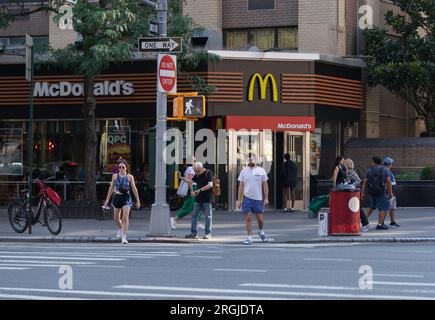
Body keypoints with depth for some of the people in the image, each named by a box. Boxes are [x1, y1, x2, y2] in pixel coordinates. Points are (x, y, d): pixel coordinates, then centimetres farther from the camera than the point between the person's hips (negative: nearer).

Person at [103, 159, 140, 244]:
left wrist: (138, 201, 4)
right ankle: (120, 228, 45)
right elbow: (111, 188, 10)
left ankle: (124, 237, -10)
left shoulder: (129, 177, -2)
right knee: (116, 218, 14)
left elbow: (134, 189, 2)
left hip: (126, 198, -3)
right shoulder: (115, 176, 3)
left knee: (125, 218, -13)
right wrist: (107, 199, 9)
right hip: (117, 197, 3)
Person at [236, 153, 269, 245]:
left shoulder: (261, 171, 1)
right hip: (247, 197, 1)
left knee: (260, 219, 4)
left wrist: (266, 198, -4)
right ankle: (249, 238, 3)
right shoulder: (244, 171, 4)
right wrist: (238, 200, 2)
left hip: (258, 198, 0)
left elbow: (265, 185, 3)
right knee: (248, 218, -3)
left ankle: (261, 231, 34)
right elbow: (241, 186, 6)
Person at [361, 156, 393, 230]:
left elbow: (365, 182, 4)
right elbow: (388, 182, -7)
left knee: (372, 206, 26)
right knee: (384, 207, -1)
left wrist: (363, 193, 6)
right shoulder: (385, 170, 1)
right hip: (381, 191, -4)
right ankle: (380, 224, -10)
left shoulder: (369, 170, 8)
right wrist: (390, 192, -3)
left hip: (371, 191, 4)